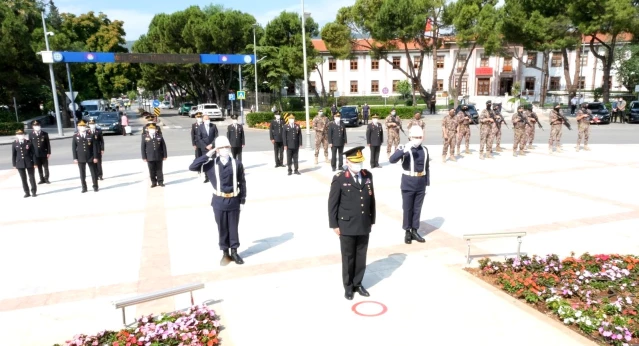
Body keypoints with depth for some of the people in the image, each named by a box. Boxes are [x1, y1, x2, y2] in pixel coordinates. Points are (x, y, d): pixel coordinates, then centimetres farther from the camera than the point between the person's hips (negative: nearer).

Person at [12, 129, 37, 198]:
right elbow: (13, 155, 5)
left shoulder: (28, 142, -1)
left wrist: (35, 163, -5)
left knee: (32, 177, 4)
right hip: (20, 164, 1)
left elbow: (33, 153, -1)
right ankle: (27, 192, 13)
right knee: (23, 179, 5)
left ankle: (34, 192, 14)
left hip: (29, 162, -1)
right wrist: (14, 164, 2)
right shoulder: (15, 144, 2)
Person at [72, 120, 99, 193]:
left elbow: (94, 147, -1)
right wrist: (75, 158, -4)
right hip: (80, 158, 0)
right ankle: (84, 188, 13)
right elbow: (74, 148, 2)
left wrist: (95, 157, -6)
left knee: (93, 172, 5)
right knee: (82, 174, 4)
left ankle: (95, 187, 16)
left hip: (90, 157, 0)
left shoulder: (90, 136, 1)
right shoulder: (75, 136, 3)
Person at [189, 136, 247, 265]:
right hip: (219, 201, 0)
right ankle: (225, 253, 25)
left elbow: (242, 183, 1)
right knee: (222, 228, 11)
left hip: (234, 201, 0)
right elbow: (192, 167, -12)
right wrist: (208, 155, -13)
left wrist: (242, 200, 0)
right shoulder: (211, 164, -4)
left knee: (233, 227, 11)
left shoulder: (237, 164, -4)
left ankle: (234, 252, 25)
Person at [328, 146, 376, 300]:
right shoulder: (339, 179, -10)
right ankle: (348, 287, 24)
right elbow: (332, 203, -8)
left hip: (364, 225, 4)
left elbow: (371, 199, 9)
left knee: (361, 257, 13)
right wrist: (334, 225, -8)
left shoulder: (368, 175, 3)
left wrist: (372, 220, 10)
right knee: (348, 257, 8)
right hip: (347, 226, -4)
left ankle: (358, 284, 30)